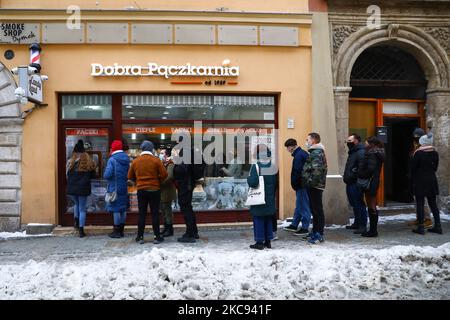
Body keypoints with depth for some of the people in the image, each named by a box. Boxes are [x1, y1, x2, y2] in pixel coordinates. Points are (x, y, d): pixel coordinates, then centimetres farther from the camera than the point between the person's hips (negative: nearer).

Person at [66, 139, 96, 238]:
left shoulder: (70, 162, -5)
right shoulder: (89, 162, -5)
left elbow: (67, 175, 0)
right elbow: (93, 175, 1)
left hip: (72, 187, 1)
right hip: (83, 187, -1)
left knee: (77, 204, 27)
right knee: (82, 208, 5)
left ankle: (76, 222, 19)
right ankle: (81, 230, 3)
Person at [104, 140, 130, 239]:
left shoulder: (112, 160, -14)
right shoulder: (127, 159, 7)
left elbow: (107, 175, -20)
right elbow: (129, 174, 9)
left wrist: (105, 176, 0)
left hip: (114, 188, -6)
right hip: (124, 188, 6)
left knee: (116, 209, 0)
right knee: (123, 209, 12)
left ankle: (117, 231, 5)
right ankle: (121, 230, 21)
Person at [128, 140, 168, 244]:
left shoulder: (135, 161, 1)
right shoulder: (156, 160, -8)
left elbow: (130, 176, 7)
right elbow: (164, 174, -10)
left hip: (141, 190, 3)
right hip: (154, 190, -2)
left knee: (142, 214, 9)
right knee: (155, 213, 3)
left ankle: (140, 237, 13)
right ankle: (157, 237, 6)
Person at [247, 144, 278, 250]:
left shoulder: (256, 166, -16)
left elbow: (253, 182, -23)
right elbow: (276, 183, 8)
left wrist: (248, 178, -4)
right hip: (270, 200, 5)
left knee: (258, 219, 3)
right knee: (268, 219, 15)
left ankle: (259, 242, 6)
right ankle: (268, 241, 22)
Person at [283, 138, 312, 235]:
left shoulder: (298, 155, -19)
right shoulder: (303, 153, 13)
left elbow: (297, 172, -22)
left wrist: (294, 185, -10)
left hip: (301, 185, -10)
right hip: (302, 184, 10)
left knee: (303, 206, -2)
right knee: (299, 205, 17)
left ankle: (305, 227, 7)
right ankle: (294, 225, 28)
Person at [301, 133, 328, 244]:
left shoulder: (317, 153, -15)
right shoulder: (314, 152, 18)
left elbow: (317, 170, -26)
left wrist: (310, 182, -20)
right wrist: (308, 182, 16)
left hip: (315, 185, -10)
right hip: (313, 186, 10)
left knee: (317, 210, -4)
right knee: (314, 209, 16)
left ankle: (319, 235, 1)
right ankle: (315, 232, 26)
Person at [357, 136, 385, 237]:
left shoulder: (372, 154, -15)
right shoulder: (377, 153, 14)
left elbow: (371, 168, -24)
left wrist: (362, 175, -10)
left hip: (370, 182, -10)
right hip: (375, 181, 10)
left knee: (371, 207, -4)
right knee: (372, 207, 14)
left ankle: (373, 230, 3)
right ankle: (373, 230, 20)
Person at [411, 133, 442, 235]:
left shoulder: (418, 153, -13)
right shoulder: (435, 153, 3)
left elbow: (413, 168, -9)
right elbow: (435, 168, 9)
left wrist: (413, 180, 7)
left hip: (420, 181, -5)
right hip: (432, 181, 5)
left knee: (420, 204, 0)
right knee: (433, 204, 12)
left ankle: (421, 227, 0)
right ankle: (438, 226, 15)